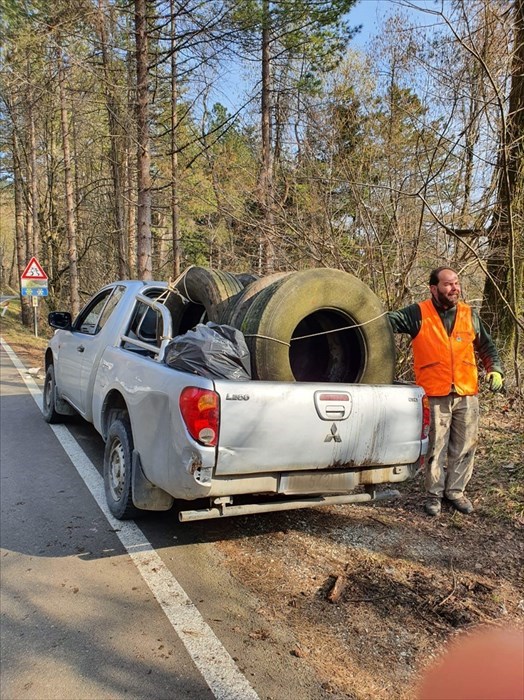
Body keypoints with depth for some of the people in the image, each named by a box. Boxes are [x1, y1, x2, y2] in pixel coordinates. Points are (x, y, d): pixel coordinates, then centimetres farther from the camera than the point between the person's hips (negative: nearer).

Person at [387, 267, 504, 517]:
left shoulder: (469, 314, 8)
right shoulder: (418, 314, -5)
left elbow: (486, 346, 18)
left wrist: (495, 370, 7)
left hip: (466, 393, 4)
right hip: (435, 395, -4)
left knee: (464, 446, 12)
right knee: (436, 447, 4)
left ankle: (455, 490, 29)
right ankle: (434, 494, 21)